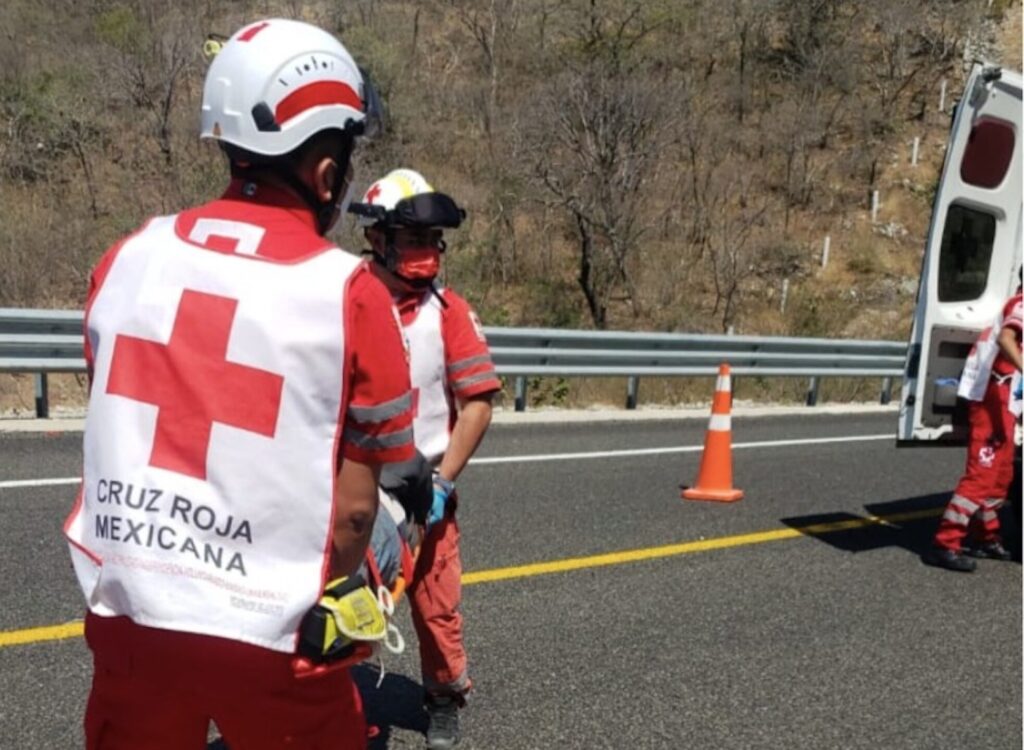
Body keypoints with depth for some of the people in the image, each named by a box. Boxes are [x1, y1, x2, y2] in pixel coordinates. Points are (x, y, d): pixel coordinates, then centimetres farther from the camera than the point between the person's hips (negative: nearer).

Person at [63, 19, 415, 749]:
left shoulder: (129, 256, 1)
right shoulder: (350, 292, -12)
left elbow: (113, 424, 10)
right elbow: (354, 507, -9)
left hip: (126, 612, 4)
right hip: (264, 635, -4)